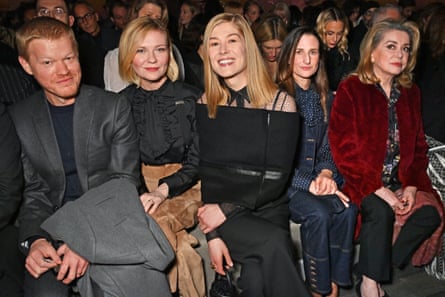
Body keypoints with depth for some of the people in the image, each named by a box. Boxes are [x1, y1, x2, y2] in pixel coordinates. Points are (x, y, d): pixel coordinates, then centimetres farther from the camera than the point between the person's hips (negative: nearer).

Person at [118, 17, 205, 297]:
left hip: (183, 186, -1)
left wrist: (164, 189, -19)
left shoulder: (192, 98, 2)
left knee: (156, 222, -33)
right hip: (137, 187, 2)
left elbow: (198, 160, -2)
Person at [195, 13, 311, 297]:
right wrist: (213, 234, -9)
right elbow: (204, 170, 1)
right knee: (274, 243, -28)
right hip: (217, 209, 1)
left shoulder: (281, 102, -2)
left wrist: (226, 209, -14)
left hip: (267, 207, 0)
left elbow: (277, 177, -7)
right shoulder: (205, 105, 5)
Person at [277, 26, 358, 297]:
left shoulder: (326, 98, 11)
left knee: (347, 210, -23)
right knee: (318, 213, -29)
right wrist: (309, 183, -17)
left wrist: (326, 173, -8)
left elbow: (328, 148, 13)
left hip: (316, 178, 5)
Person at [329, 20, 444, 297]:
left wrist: (411, 186, -5)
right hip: (362, 181, -5)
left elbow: (419, 145, 13)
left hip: (402, 182, 6)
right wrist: (378, 189, -18)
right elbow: (343, 149, -12)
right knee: (381, 211, -32)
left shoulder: (411, 93, 12)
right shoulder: (351, 90, -6)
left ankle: (378, 267, -3)